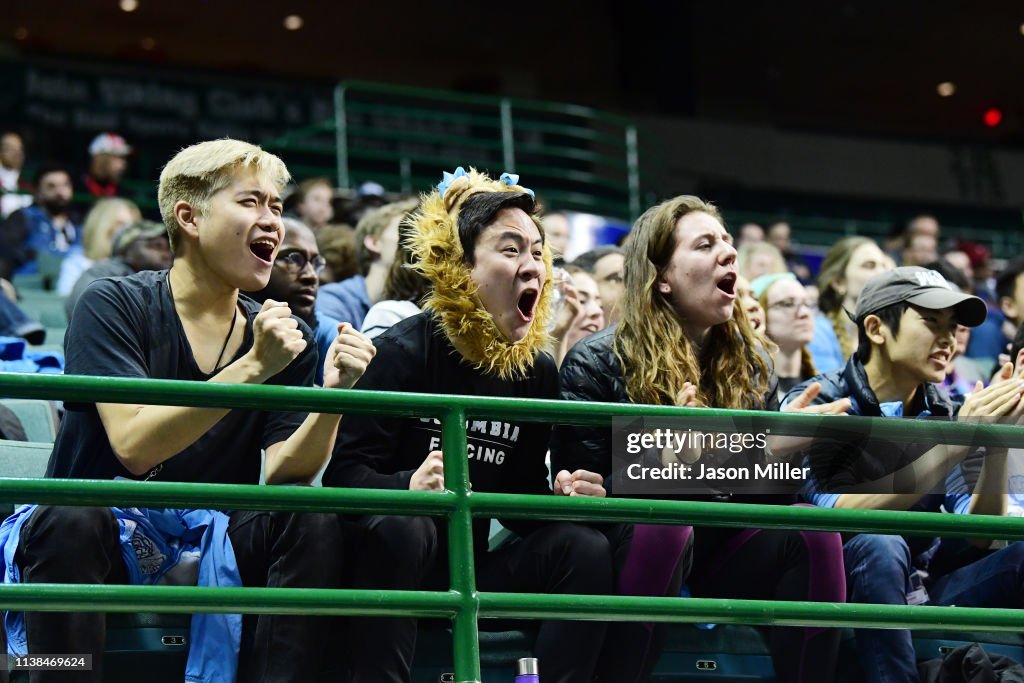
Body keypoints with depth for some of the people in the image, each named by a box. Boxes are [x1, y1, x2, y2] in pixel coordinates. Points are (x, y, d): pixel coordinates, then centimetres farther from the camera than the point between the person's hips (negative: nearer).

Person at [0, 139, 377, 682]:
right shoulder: (113, 306, -7)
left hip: (209, 544, 4)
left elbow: (283, 476, -4)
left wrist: (333, 397, -22)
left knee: (313, 524, -22)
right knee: (70, 519, -36)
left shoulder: (284, 334, 7)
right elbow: (134, 447, -20)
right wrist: (253, 369, -27)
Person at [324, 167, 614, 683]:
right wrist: (409, 486, -38)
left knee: (585, 549, -15)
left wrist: (559, 498, -13)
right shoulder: (403, 351, -12)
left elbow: (519, 494, 10)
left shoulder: (537, 372, 6)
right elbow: (344, 473, -17)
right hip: (387, 562, -5)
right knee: (401, 526, -37)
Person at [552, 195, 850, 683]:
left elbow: (763, 495, 5)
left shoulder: (751, 364, 6)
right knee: (663, 522, -35)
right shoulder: (596, 364, -9)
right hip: (623, 552, -4)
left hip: (710, 556, 4)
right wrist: (667, 463, -31)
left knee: (813, 529, -20)